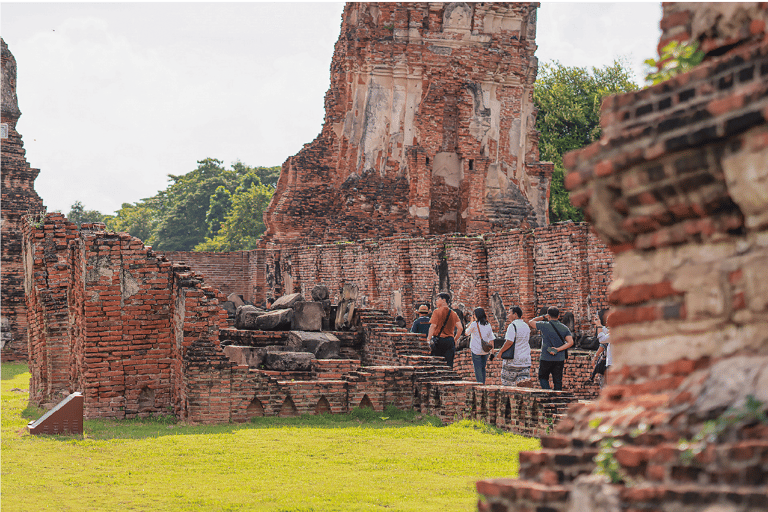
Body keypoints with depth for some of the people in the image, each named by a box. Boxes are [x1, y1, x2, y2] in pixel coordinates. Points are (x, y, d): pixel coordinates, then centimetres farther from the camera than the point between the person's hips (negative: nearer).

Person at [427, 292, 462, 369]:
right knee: (449, 366, 4)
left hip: (439, 340, -4)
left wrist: (428, 339, -15)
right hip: (450, 341, 4)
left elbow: (433, 326, -15)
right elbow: (460, 329, 5)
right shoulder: (453, 313, 9)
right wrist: (455, 339, 18)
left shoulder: (437, 311, -5)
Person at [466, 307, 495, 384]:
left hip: (476, 350, -5)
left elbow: (467, 332, 7)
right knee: (483, 368, 15)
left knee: (478, 368, 1)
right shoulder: (488, 325, 6)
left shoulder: (474, 324, -9)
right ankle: (483, 383, 16)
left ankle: (480, 383, -2)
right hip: (486, 350, 5)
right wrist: (492, 350, 13)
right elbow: (491, 339, 7)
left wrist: (471, 321, 9)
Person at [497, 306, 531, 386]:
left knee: (507, 382, 6)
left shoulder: (512, 326, -13)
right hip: (525, 360, 6)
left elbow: (509, 342, -21)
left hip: (513, 360, -6)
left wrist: (501, 351, -9)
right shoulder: (526, 327, 11)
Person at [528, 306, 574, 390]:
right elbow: (570, 342, -7)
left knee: (543, 377, 14)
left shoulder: (544, 325, -7)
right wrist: (558, 349, -11)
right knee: (558, 381, 9)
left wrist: (543, 317, 16)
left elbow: (530, 322, 8)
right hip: (560, 359, 3)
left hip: (546, 358, -3)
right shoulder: (564, 328, 4)